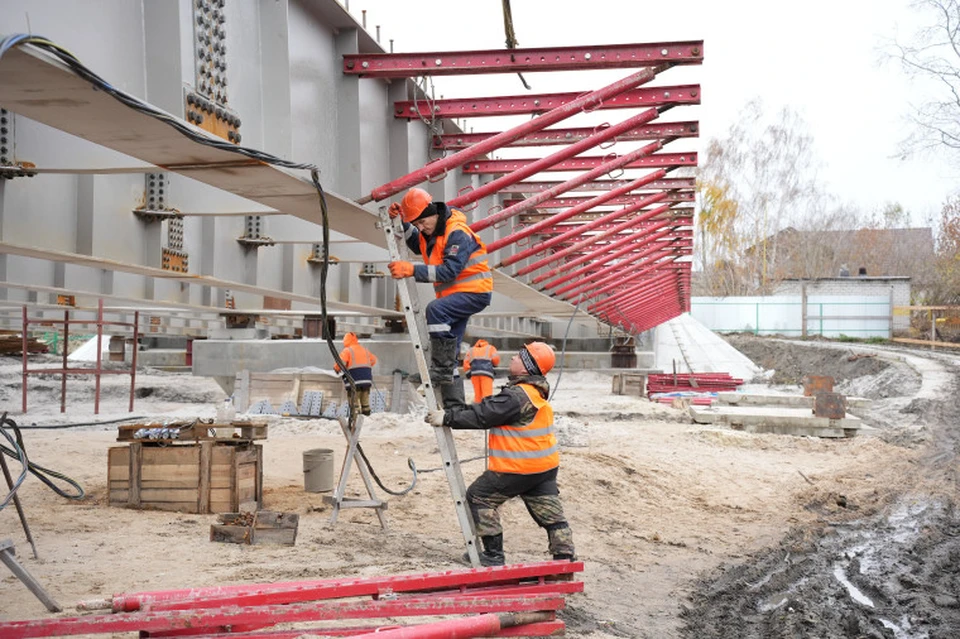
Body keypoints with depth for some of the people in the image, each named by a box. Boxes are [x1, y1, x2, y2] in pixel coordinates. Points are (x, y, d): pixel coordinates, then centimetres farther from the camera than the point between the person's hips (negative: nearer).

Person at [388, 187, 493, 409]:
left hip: (474, 292, -10)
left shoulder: (457, 233, -22)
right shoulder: (430, 231, 6)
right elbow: (416, 245, 28)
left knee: (436, 309, -35)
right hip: (454, 295, 10)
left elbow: (450, 271, -30)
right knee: (449, 355, 9)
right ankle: (454, 404, 17)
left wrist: (412, 270, -34)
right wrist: (403, 222, 11)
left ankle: (440, 371, -32)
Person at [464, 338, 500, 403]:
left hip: (474, 371, 3)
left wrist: (469, 373, 17)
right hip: (486, 371, -3)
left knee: (477, 394, 7)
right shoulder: (490, 348, 25)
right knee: (487, 393, -12)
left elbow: (466, 363, 16)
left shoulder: (471, 350, 31)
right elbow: (496, 359, 8)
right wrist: (494, 364, 27)